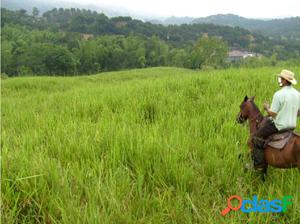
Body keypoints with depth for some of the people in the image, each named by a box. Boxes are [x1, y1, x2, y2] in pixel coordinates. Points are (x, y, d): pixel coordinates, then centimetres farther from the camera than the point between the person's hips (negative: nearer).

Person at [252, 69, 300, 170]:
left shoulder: (278, 94, -23)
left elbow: (273, 114, -19)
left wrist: (267, 108, -1)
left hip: (278, 125, -8)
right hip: (292, 125, 9)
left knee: (256, 137, 4)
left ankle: (259, 164, 3)